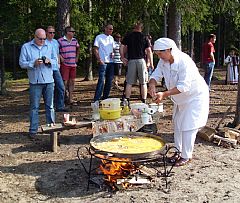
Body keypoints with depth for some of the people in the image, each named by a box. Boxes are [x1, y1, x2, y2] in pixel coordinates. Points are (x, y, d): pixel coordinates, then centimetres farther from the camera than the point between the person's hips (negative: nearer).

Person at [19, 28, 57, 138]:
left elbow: (55, 60, 12)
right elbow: (22, 63, -2)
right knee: (34, 107, 0)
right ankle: (33, 130, 7)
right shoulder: (26, 47, 2)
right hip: (35, 81, -3)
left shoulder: (49, 46, 10)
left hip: (49, 81, 3)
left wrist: (49, 61, -9)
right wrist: (34, 63, -17)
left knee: (50, 105, 10)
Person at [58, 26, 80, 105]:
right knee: (65, 82, -5)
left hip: (73, 64, 6)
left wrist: (77, 57, 20)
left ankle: (70, 99, 15)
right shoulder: (60, 41, -7)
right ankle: (64, 98, 6)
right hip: (64, 64, -6)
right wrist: (60, 57, -13)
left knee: (72, 82, 8)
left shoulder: (75, 40, 12)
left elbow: (78, 48, 29)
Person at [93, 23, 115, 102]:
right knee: (101, 80, -12)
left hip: (111, 62, 7)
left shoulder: (111, 38, 17)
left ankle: (105, 98, 17)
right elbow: (95, 49, -5)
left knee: (109, 81, 7)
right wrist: (99, 60, -15)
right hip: (103, 62, -6)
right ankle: (96, 99, -10)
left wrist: (113, 53, 0)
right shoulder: (99, 37, -1)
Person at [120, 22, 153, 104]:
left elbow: (122, 47, 0)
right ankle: (144, 101, 6)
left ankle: (127, 101, 2)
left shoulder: (128, 36, 6)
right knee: (143, 83, 6)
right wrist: (151, 63, 5)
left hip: (131, 61, 1)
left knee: (129, 83, 4)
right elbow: (149, 51, 1)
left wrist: (123, 58, 9)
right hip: (141, 60, 0)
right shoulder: (144, 37, 5)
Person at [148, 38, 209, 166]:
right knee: (177, 124, 15)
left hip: (195, 97, -8)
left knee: (188, 127, -7)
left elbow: (183, 86, -36)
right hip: (180, 98, 8)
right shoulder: (163, 61, -8)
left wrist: (164, 94, -44)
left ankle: (186, 156, 7)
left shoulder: (185, 62, -32)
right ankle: (178, 151, 30)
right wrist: (152, 85, -32)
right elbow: (156, 75, -8)